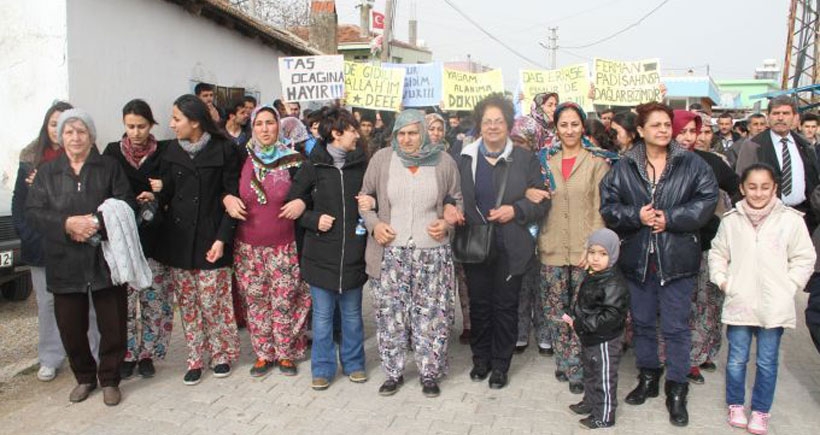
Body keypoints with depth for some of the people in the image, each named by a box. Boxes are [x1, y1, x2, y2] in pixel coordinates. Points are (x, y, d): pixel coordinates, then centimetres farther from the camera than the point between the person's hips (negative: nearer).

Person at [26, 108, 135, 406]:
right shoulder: (47, 172, 9)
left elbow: (126, 206, -5)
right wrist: (67, 224, -17)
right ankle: (84, 377, 31)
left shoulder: (110, 168, 3)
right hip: (64, 262, 2)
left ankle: (109, 379, 23)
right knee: (70, 326, 10)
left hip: (105, 260, -2)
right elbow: (32, 212, 0)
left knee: (113, 325, 4)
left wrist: (97, 223, -21)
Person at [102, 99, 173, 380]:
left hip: (154, 238, 0)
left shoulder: (163, 152, 3)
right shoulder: (113, 152, 4)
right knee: (124, 298, 2)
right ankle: (127, 353, 17)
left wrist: (164, 189, -14)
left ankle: (147, 353, 18)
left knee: (154, 297, 4)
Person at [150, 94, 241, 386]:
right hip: (177, 239, 4)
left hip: (209, 238, -4)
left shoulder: (223, 150, -7)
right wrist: (154, 198, -10)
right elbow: (166, 192, 12)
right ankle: (195, 359, 23)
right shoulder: (173, 151, 7)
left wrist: (222, 238, -12)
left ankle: (222, 354, 22)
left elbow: (232, 197, -7)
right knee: (187, 303, 9)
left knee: (212, 301, 0)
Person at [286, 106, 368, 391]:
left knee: (352, 313, 14)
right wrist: (314, 219, -12)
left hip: (353, 252, 2)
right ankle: (323, 368, 22)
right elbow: (292, 203, 2)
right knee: (322, 314, 8)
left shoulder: (362, 164, 2)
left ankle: (353, 363, 30)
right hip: (321, 253, -1)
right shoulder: (313, 166, -4)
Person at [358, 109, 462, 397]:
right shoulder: (381, 159, 0)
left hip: (432, 253, 0)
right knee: (390, 314, 6)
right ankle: (394, 373, 24)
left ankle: (430, 374, 23)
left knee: (431, 316, 5)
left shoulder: (444, 161, 1)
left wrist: (447, 222, -6)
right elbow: (365, 196, 10)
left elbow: (457, 200, 12)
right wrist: (374, 224, -6)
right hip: (390, 252, 0)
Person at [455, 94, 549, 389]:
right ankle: (480, 359, 28)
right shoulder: (465, 159, 5)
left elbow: (542, 202, 1)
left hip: (510, 248, -1)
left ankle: (500, 364, 21)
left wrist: (516, 210, -14)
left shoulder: (525, 159, 0)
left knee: (505, 306, 7)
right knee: (479, 304, 11)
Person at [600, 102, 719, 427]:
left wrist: (670, 218, -16)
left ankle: (676, 390, 16)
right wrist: (637, 216, -16)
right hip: (637, 257, 2)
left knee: (676, 326, 3)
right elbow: (608, 205, -1)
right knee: (642, 322, 15)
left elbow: (707, 200, -7)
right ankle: (648, 377, 33)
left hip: (676, 258, -2)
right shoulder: (624, 166, 2)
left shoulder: (692, 164, -1)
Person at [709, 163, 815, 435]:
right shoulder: (731, 220, 1)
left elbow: (804, 259, 2)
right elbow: (717, 254, 12)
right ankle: (735, 405, 30)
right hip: (738, 303, 1)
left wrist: (788, 286, -5)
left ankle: (760, 411, 25)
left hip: (774, 307, -1)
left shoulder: (790, 220, -4)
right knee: (736, 359, 11)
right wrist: (722, 280, 1)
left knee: (767, 362, 9)